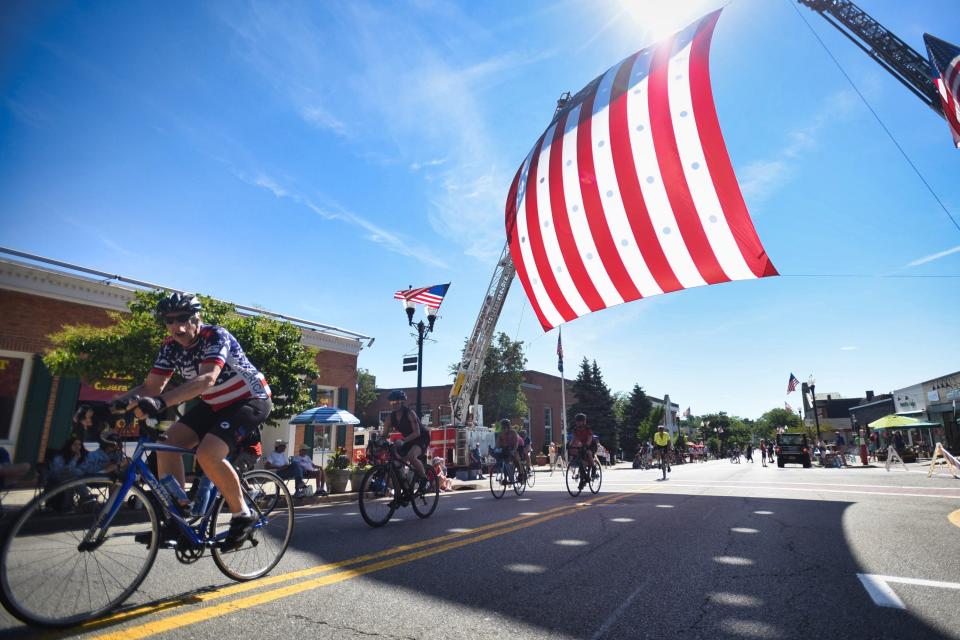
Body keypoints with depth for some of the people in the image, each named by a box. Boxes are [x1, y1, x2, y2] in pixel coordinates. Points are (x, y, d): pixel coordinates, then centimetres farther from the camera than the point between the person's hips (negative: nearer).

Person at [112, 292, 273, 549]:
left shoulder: (215, 336, -25)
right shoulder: (171, 346, -3)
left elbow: (207, 378, -41)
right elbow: (151, 386, -6)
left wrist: (161, 401, -53)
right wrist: (112, 402, -24)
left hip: (250, 400, -8)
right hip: (215, 404, 8)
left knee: (208, 454, -26)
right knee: (167, 443, -9)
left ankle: (243, 516, -7)